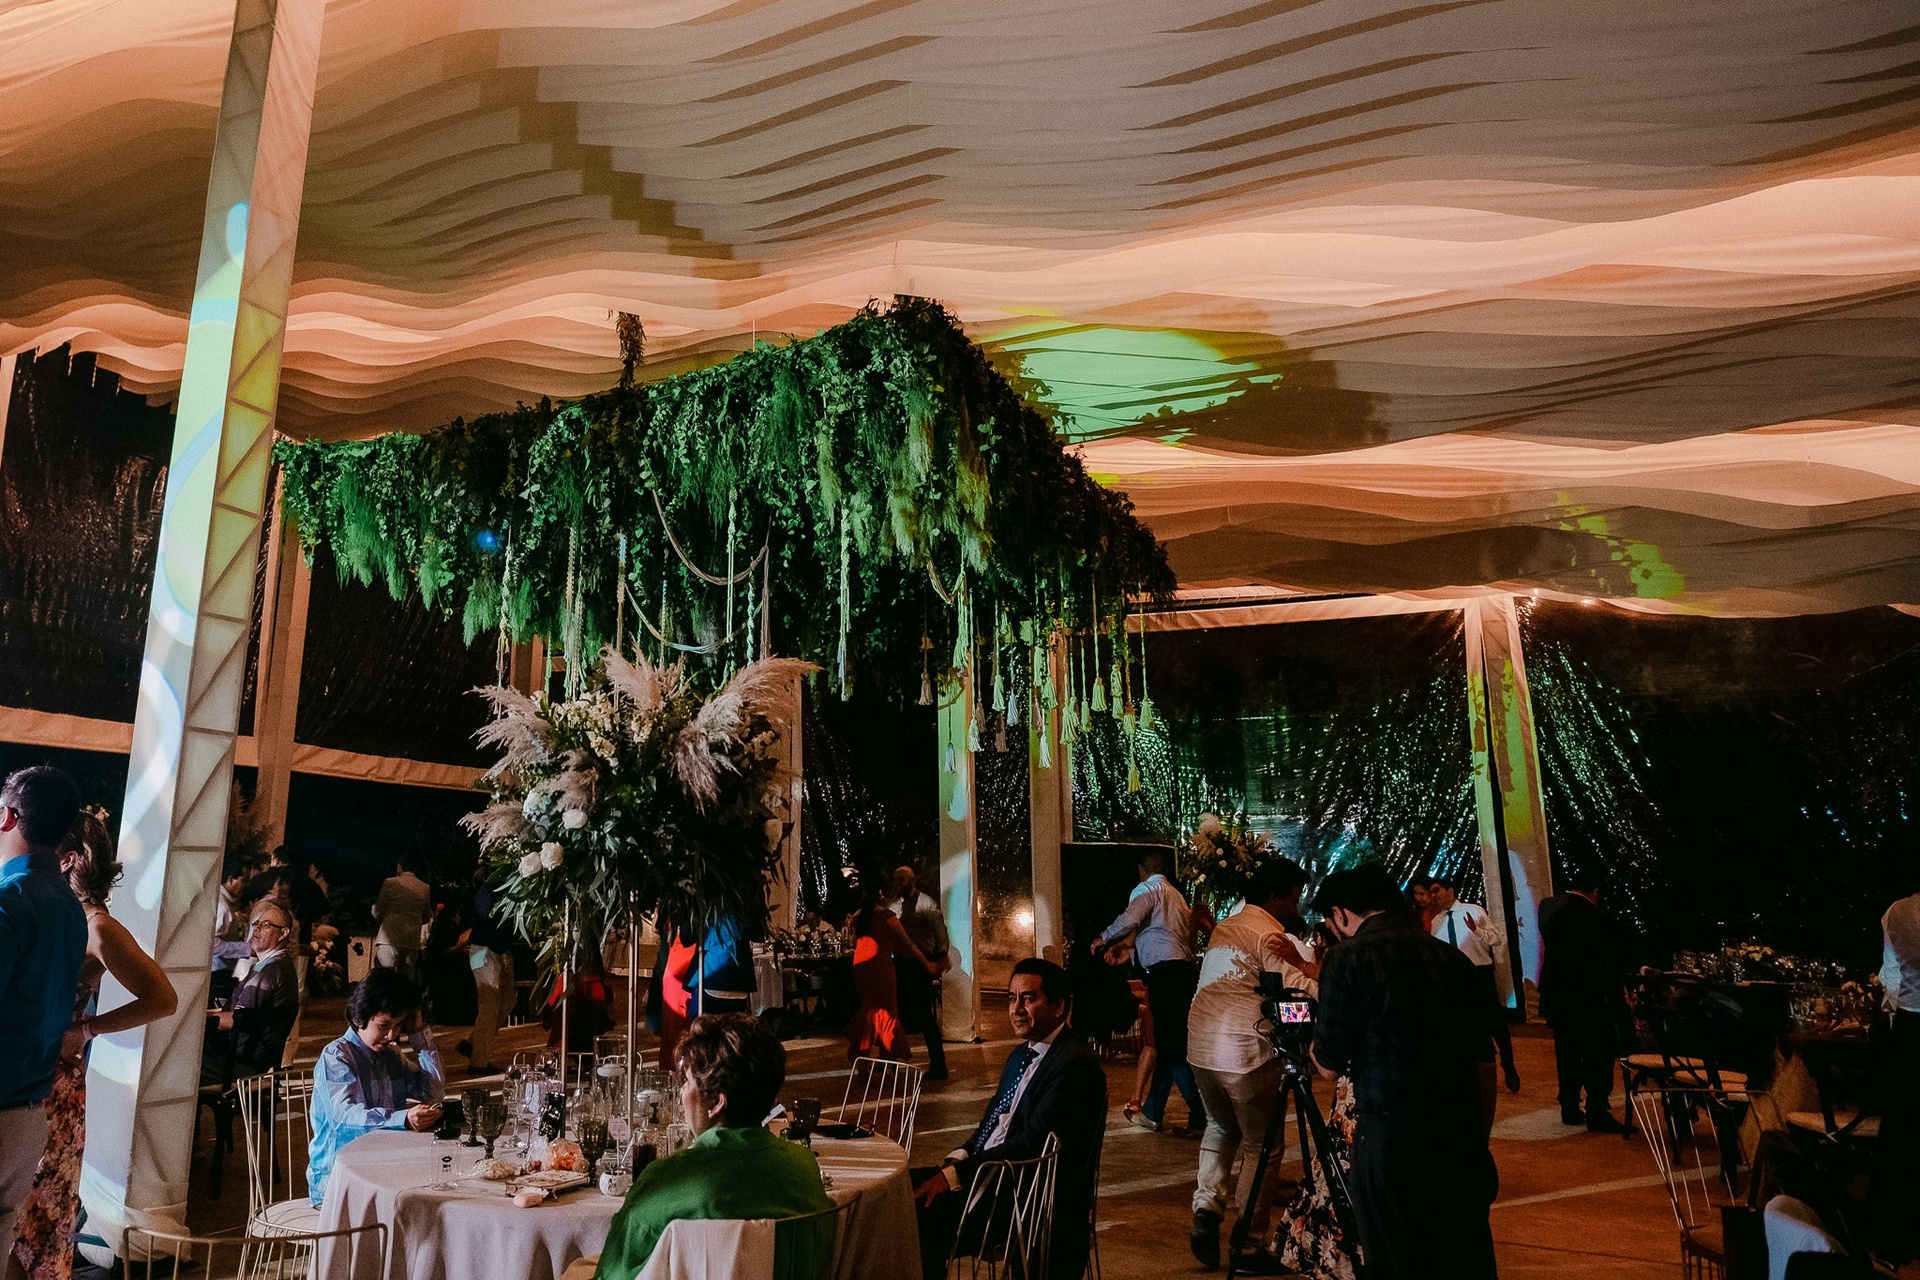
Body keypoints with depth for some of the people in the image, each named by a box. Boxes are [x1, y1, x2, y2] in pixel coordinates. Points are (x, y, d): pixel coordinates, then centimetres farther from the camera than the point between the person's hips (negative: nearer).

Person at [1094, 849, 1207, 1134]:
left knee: (1172, 1046, -7)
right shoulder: (1175, 894, 24)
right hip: (1185, 969, 9)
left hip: (1165, 971, -9)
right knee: (1168, 1042, 13)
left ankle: (1201, 1114, -10)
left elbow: (1131, 919, -20)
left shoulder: (1146, 889, -1)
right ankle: (1152, 1111, 22)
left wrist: (1103, 938, -4)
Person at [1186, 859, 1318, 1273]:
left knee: (1220, 1128, 23)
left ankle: (1206, 1211, 12)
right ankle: (1250, 1241, 9)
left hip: (1201, 1047, 8)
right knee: (1264, 1144, 5)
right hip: (1244, 1052, -8)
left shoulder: (1224, 927, 15)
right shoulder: (1270, 935, -11)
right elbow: (1302, 989, -18)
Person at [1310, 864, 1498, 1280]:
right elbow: (1484, 1065, 12)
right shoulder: (1452, 957, 8)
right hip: (1462, 1140, 5)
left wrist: (1315, 1042, 15)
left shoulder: (1348, 957, -8)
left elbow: (1330, 1064, -6)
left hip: (1390, 1141, -5)